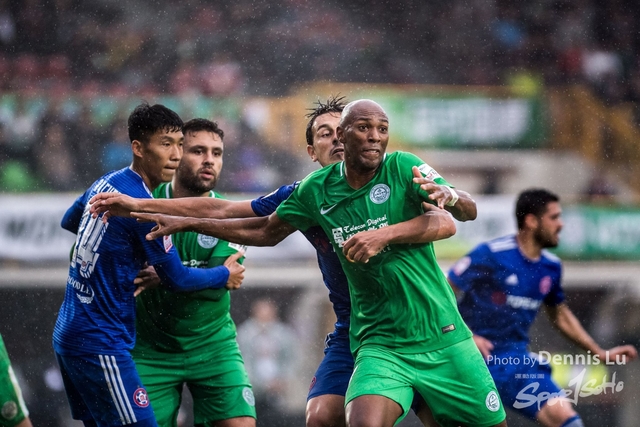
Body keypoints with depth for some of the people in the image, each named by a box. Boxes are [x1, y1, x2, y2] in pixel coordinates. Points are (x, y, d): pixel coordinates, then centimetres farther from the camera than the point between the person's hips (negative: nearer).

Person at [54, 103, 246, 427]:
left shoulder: (105, 183, 8)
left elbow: (69, 221, 30)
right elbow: (177, 279, -8)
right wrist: (225, 276, 9)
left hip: (68, 335, 10)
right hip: (100, 345, -10)